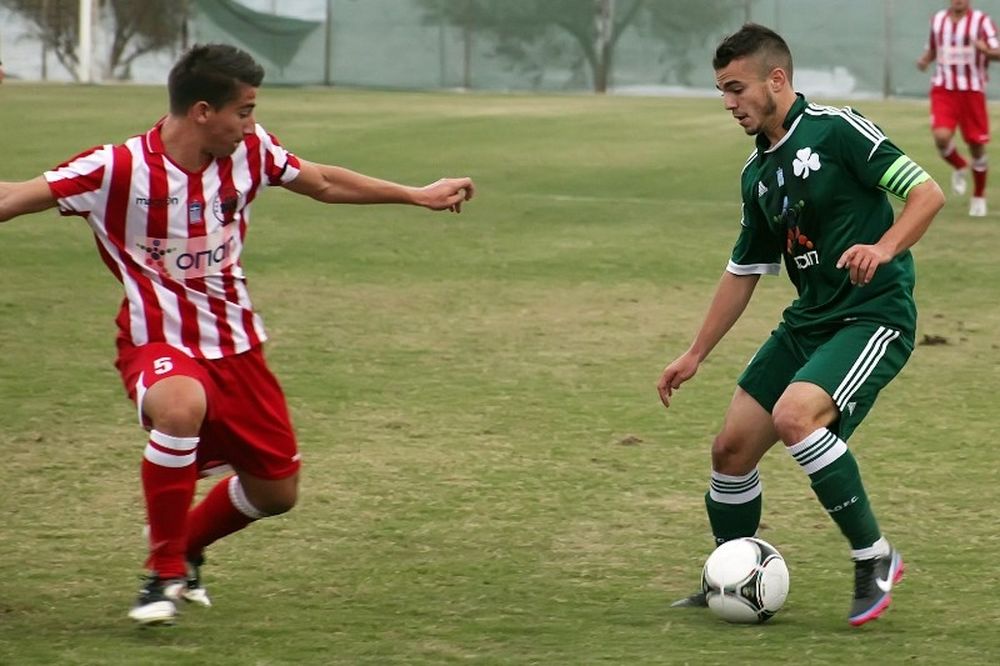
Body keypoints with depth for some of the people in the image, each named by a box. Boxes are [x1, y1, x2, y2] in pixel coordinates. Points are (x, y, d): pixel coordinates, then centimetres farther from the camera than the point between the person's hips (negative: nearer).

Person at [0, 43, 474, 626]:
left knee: (277, 490, 9)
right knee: (182, 407, -40)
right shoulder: (119, 169, -19)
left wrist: (418, 196, 22)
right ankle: (165, 573, -21)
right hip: (159, 342, -6)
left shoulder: (250, 152, -3)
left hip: (235, 344, 6)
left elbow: (323, 183, 15)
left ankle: (187, 549, 41)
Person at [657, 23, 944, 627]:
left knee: (794, 415, -29)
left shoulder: (836, 130, -11)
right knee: (733, 447, 3)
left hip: (875, 316, -8)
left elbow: (927, 193, -15)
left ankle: (875, 558, -15)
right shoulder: (757, 174, 13)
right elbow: (744, 271, 22)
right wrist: (695, 355, 22)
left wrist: (884, 247, -32)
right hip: (808, 321, 8)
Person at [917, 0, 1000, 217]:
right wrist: (924, 61, 0)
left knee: (977, 146, 3)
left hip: (972, 91, -2)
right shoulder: (938, 20, 8)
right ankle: (959, 167, 13)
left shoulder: (981, 20, -4)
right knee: (941, 137, -20)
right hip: (943, 89, 2)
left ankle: (979, 197, 24)